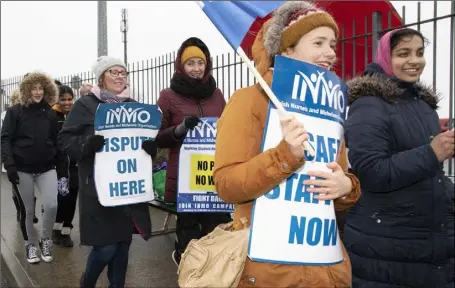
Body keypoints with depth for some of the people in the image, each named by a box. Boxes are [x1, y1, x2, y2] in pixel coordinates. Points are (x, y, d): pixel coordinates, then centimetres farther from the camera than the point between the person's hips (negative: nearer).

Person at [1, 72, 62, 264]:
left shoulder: (51, 114, 6)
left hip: (47, 168, 2)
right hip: (23, 168, -1)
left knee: (51, 205, -12)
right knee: (27, 209, 7)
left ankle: (45, 240, 13)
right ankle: (30, 244, 27)